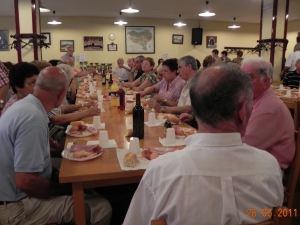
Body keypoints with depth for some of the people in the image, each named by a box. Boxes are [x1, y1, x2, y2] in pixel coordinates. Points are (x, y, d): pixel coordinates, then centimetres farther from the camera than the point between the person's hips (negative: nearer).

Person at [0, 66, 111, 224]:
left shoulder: (25, 105, 2)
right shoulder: (33, 118, -28)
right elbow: (25, 181, -29)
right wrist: (61, 190, -14)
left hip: (14, 193, 10)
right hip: (18, 206, -10)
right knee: (101, 208, -16)